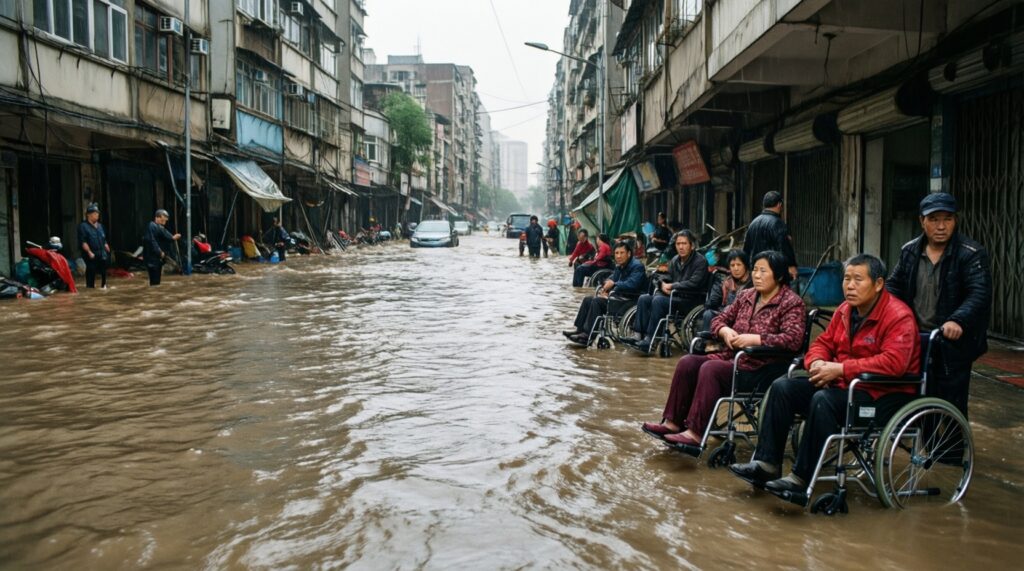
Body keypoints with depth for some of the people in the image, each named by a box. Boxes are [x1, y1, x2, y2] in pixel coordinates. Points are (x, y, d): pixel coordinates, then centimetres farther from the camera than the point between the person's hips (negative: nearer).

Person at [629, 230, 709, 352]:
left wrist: (672, 286, -17)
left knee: (658, 300, -30)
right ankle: (640, 335, -16)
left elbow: (693, 283, -19)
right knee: (643, 299, -10)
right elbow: (667, 278, 17)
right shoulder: (675, 261, 14)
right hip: (674, 295, 8)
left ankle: (650, 339, -31)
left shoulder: (700, 261, -7)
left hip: (691, 299, -8)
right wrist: (663, 284, -8)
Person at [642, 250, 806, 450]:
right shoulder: (746, 296, 13)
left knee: (710, 369, -29)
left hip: (762, 371, -7)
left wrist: (754, 339, -26)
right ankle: (674, 422, -10)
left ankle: (696, 434, -27)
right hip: (733, 358, 8)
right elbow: (720, 320, 18)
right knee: (687, 363, -12)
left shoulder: (791, 303, -7)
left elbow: (793, 339, -22)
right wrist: (725, 331, -6)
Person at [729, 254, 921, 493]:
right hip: (844, 384, 8)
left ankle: (802, 478, -24)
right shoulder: (846, 310, 9)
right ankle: (767, 463, -8)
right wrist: (817, 362, -9)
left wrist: (839, 369, -28)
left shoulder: (899, 316, -15)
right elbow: (823, 342, 17)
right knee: (783, 387, -5)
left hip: (884, 395, -8)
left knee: (823, 400, -33)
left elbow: (894, 362, -28)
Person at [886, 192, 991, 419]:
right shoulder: (910, 251, 7)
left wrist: (958, 321, -37)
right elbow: (894, 286, 12)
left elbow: (979, 294, -19)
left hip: (952, 345, -5)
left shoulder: (971, 254, -9)